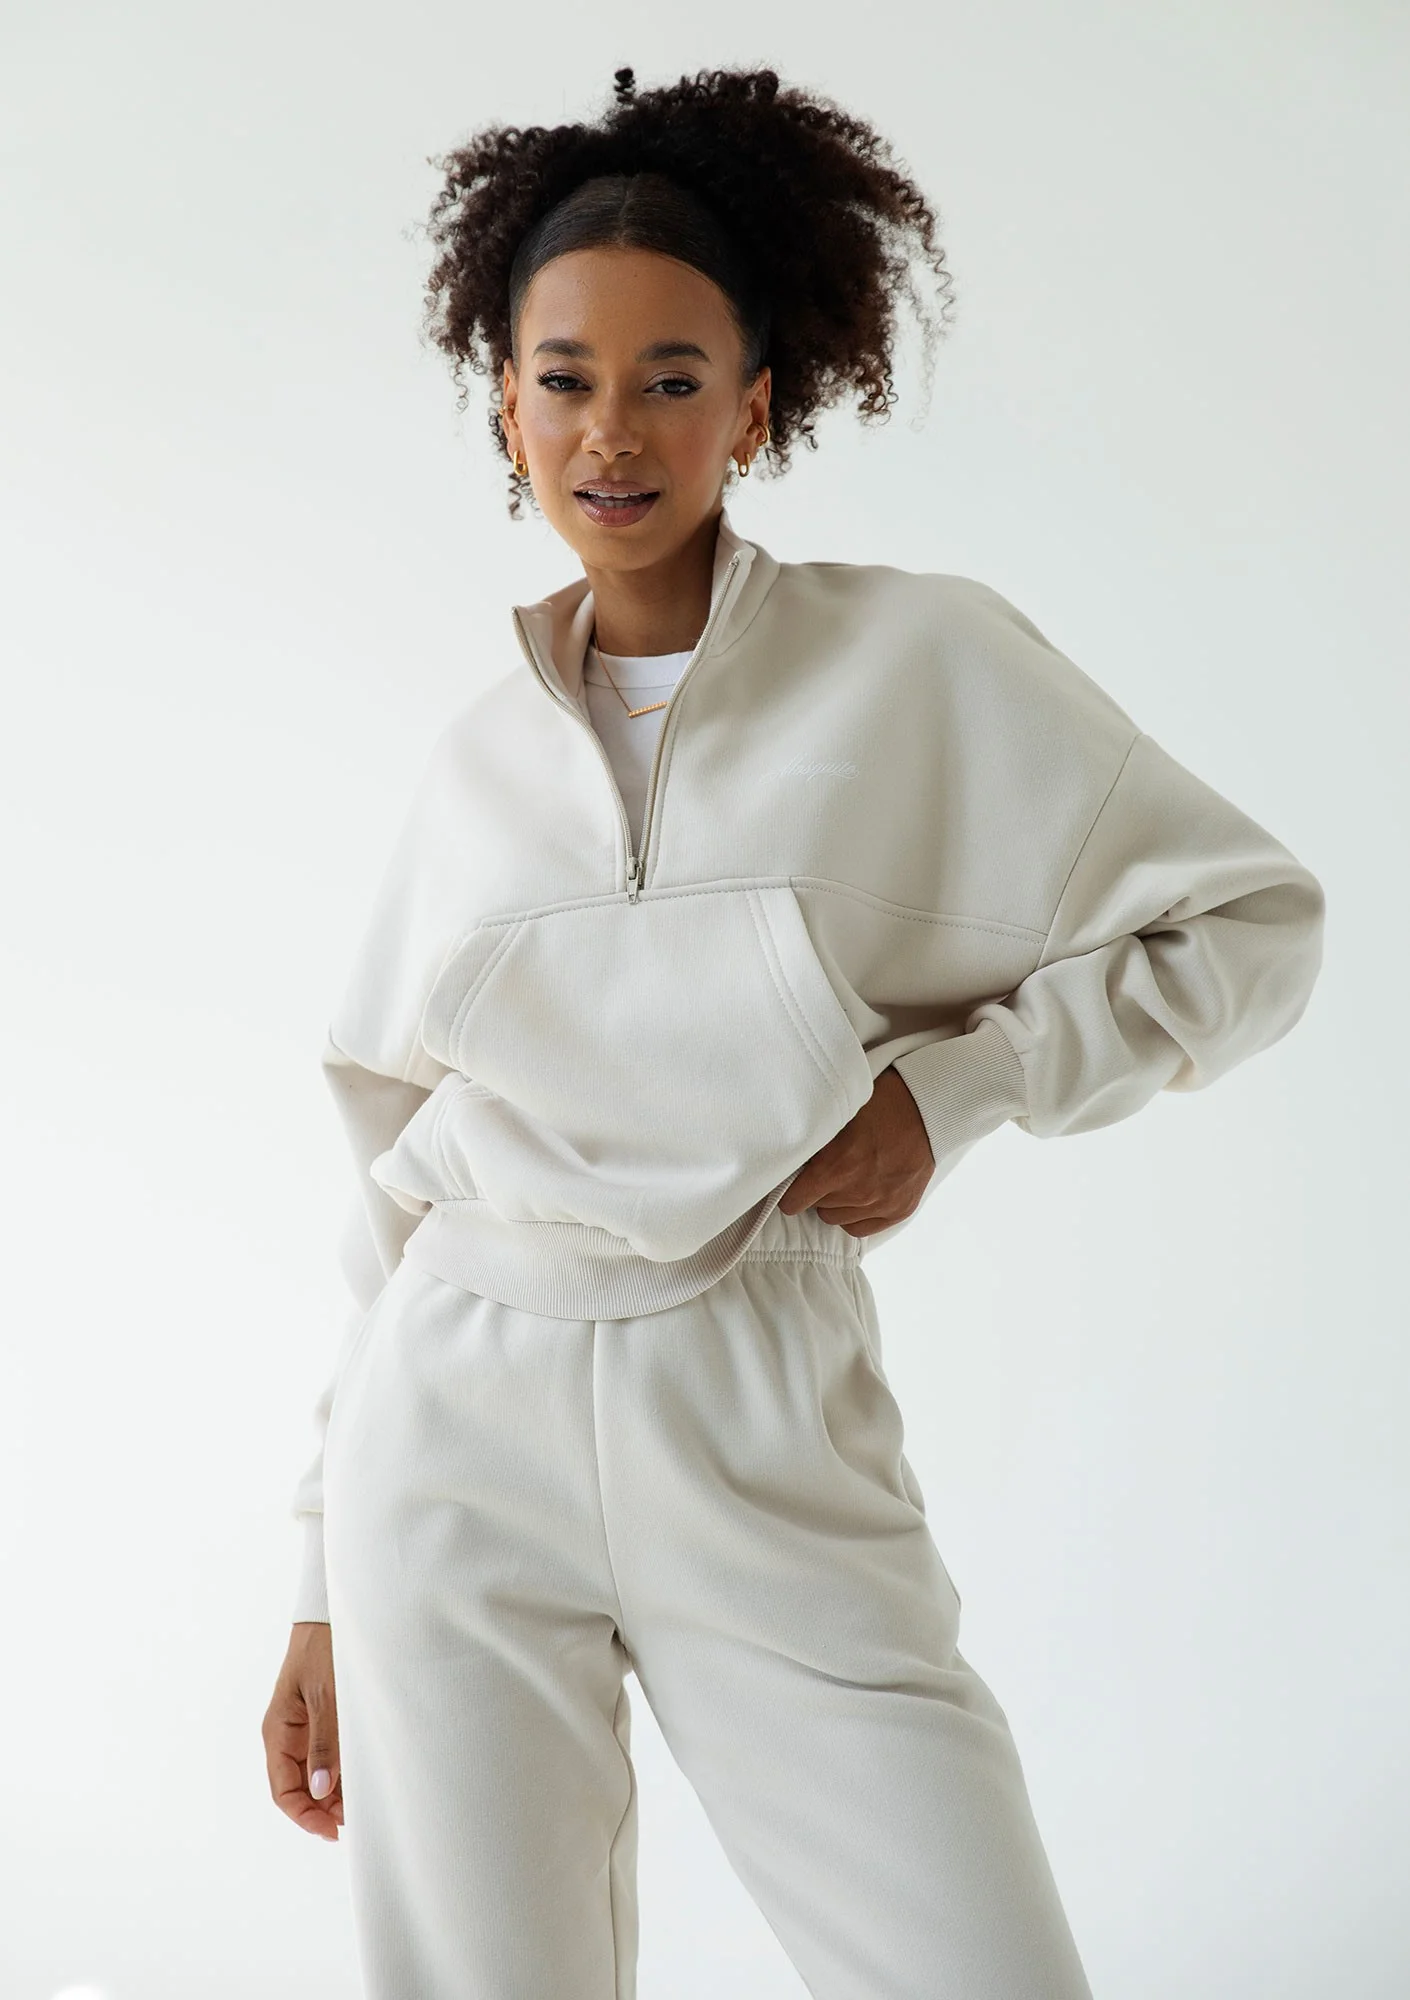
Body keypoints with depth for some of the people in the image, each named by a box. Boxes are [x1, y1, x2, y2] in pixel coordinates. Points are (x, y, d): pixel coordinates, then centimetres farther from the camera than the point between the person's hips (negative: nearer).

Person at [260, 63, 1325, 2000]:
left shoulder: (923, 660, -1)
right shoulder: (477, 761, 8)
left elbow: (1255, 923, 3)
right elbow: (404, 1177, 13)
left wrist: (949, 1086, -10)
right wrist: (329, 1581, 13)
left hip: (762, 1442, -2)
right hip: (458, 1425, 3)